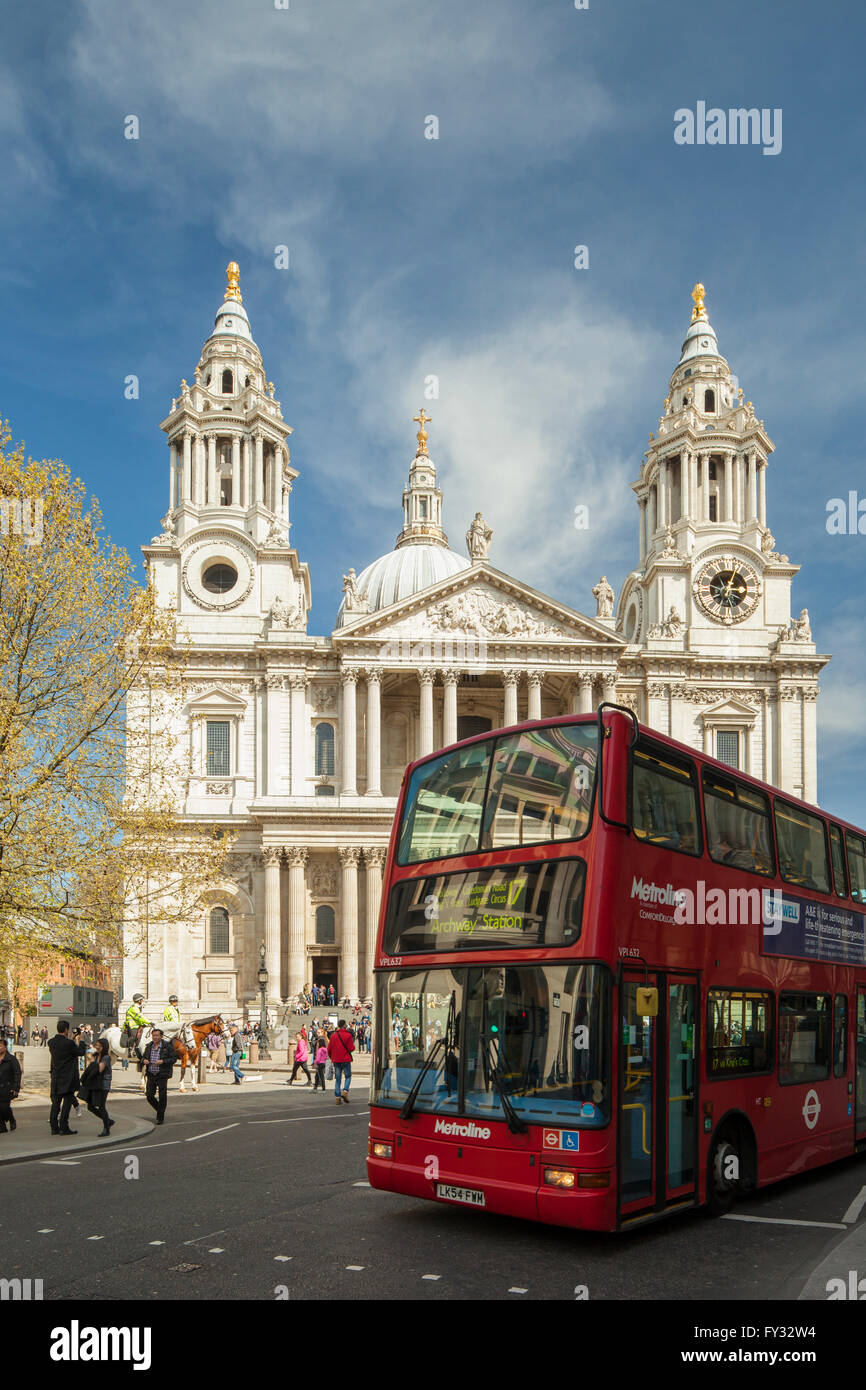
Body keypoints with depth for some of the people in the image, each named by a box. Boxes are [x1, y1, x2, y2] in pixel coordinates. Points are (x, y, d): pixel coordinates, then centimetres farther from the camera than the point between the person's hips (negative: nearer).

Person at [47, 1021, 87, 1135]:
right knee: (67, 1101, 0)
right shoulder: (68, 1043, -19)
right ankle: (64, 1127, -2)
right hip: (67, 1078, -6)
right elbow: (81, 1052, -6)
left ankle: (54, 1127, 14)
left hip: (56, 1078, 6)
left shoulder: (51, 1042, 0)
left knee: (56, 1102, 12)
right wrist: (82, 1042, 13)